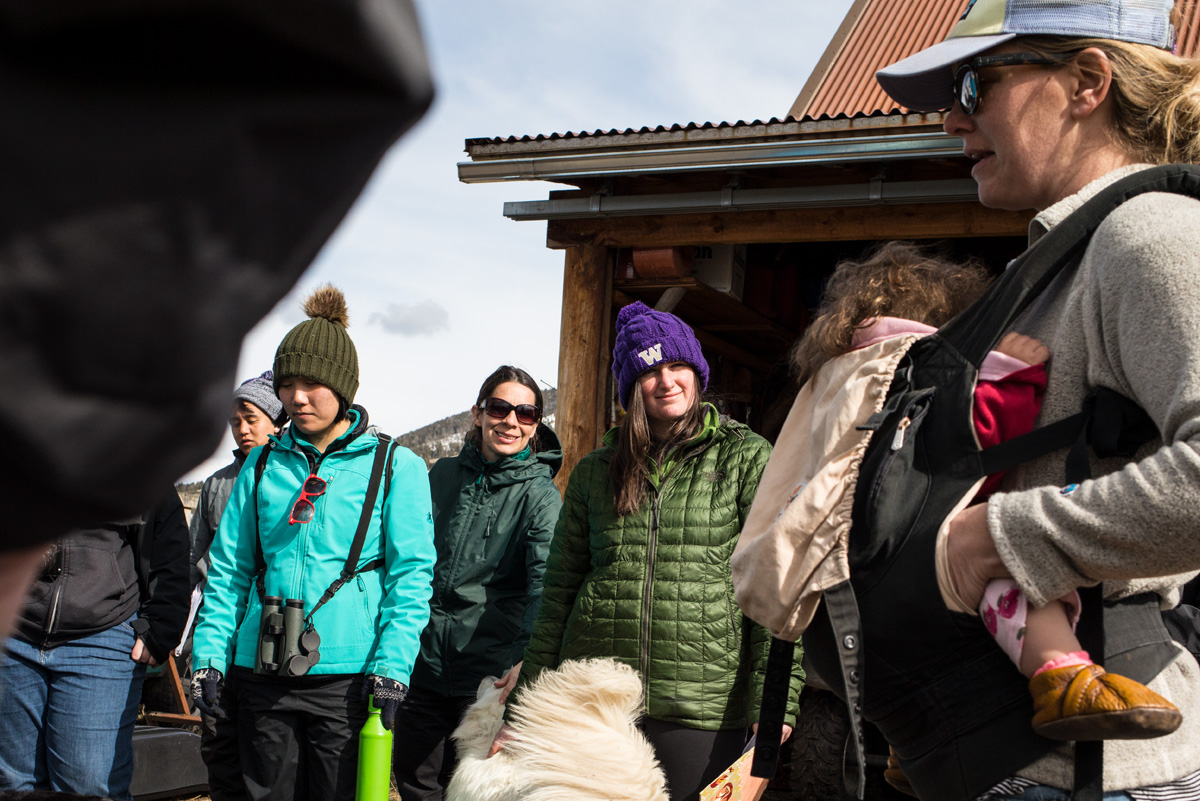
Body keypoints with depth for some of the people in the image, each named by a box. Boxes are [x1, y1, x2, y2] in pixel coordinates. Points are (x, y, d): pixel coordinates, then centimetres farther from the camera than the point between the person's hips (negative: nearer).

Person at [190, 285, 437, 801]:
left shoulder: (396, 467, 0)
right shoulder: (263, 464, 11)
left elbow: (411, 574, -4)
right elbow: (228, 568, 12)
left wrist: (391, 666, -13)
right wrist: (209, 654, 4)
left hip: (348, 675, -3)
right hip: (263, 676, 4)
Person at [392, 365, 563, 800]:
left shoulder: (541, 495, -7)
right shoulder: (443, 475, 6)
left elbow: (545, 583, -21)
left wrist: (527, 656, -38)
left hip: (491, 669, -4)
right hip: (422, 663, 4)